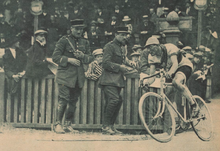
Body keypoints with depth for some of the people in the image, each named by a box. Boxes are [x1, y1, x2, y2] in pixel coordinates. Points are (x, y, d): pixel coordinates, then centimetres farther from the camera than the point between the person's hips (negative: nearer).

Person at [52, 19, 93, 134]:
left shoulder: (85, 42, 14)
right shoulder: (64, 41, -2)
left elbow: (90, 58, 13)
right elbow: (55, 57, -5)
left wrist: (83, 56, -8)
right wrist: (69, 60, -16)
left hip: (79, 77, 5)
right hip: (65, 76, -5)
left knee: (73, 101, 6)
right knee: (63, 99, -12)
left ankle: (68, 125, 14)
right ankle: (58, 124, -4)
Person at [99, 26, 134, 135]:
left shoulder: (122, 49, 22)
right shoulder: (109, 46, -7)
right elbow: (105, 63, -16)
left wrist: (126, 68, 11)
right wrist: (119, 67, -20)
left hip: (118, 80, 9)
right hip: (109, 80, -9)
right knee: (115, 99, -22)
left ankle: (110, 126, 13)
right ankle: (106, 126, -15)